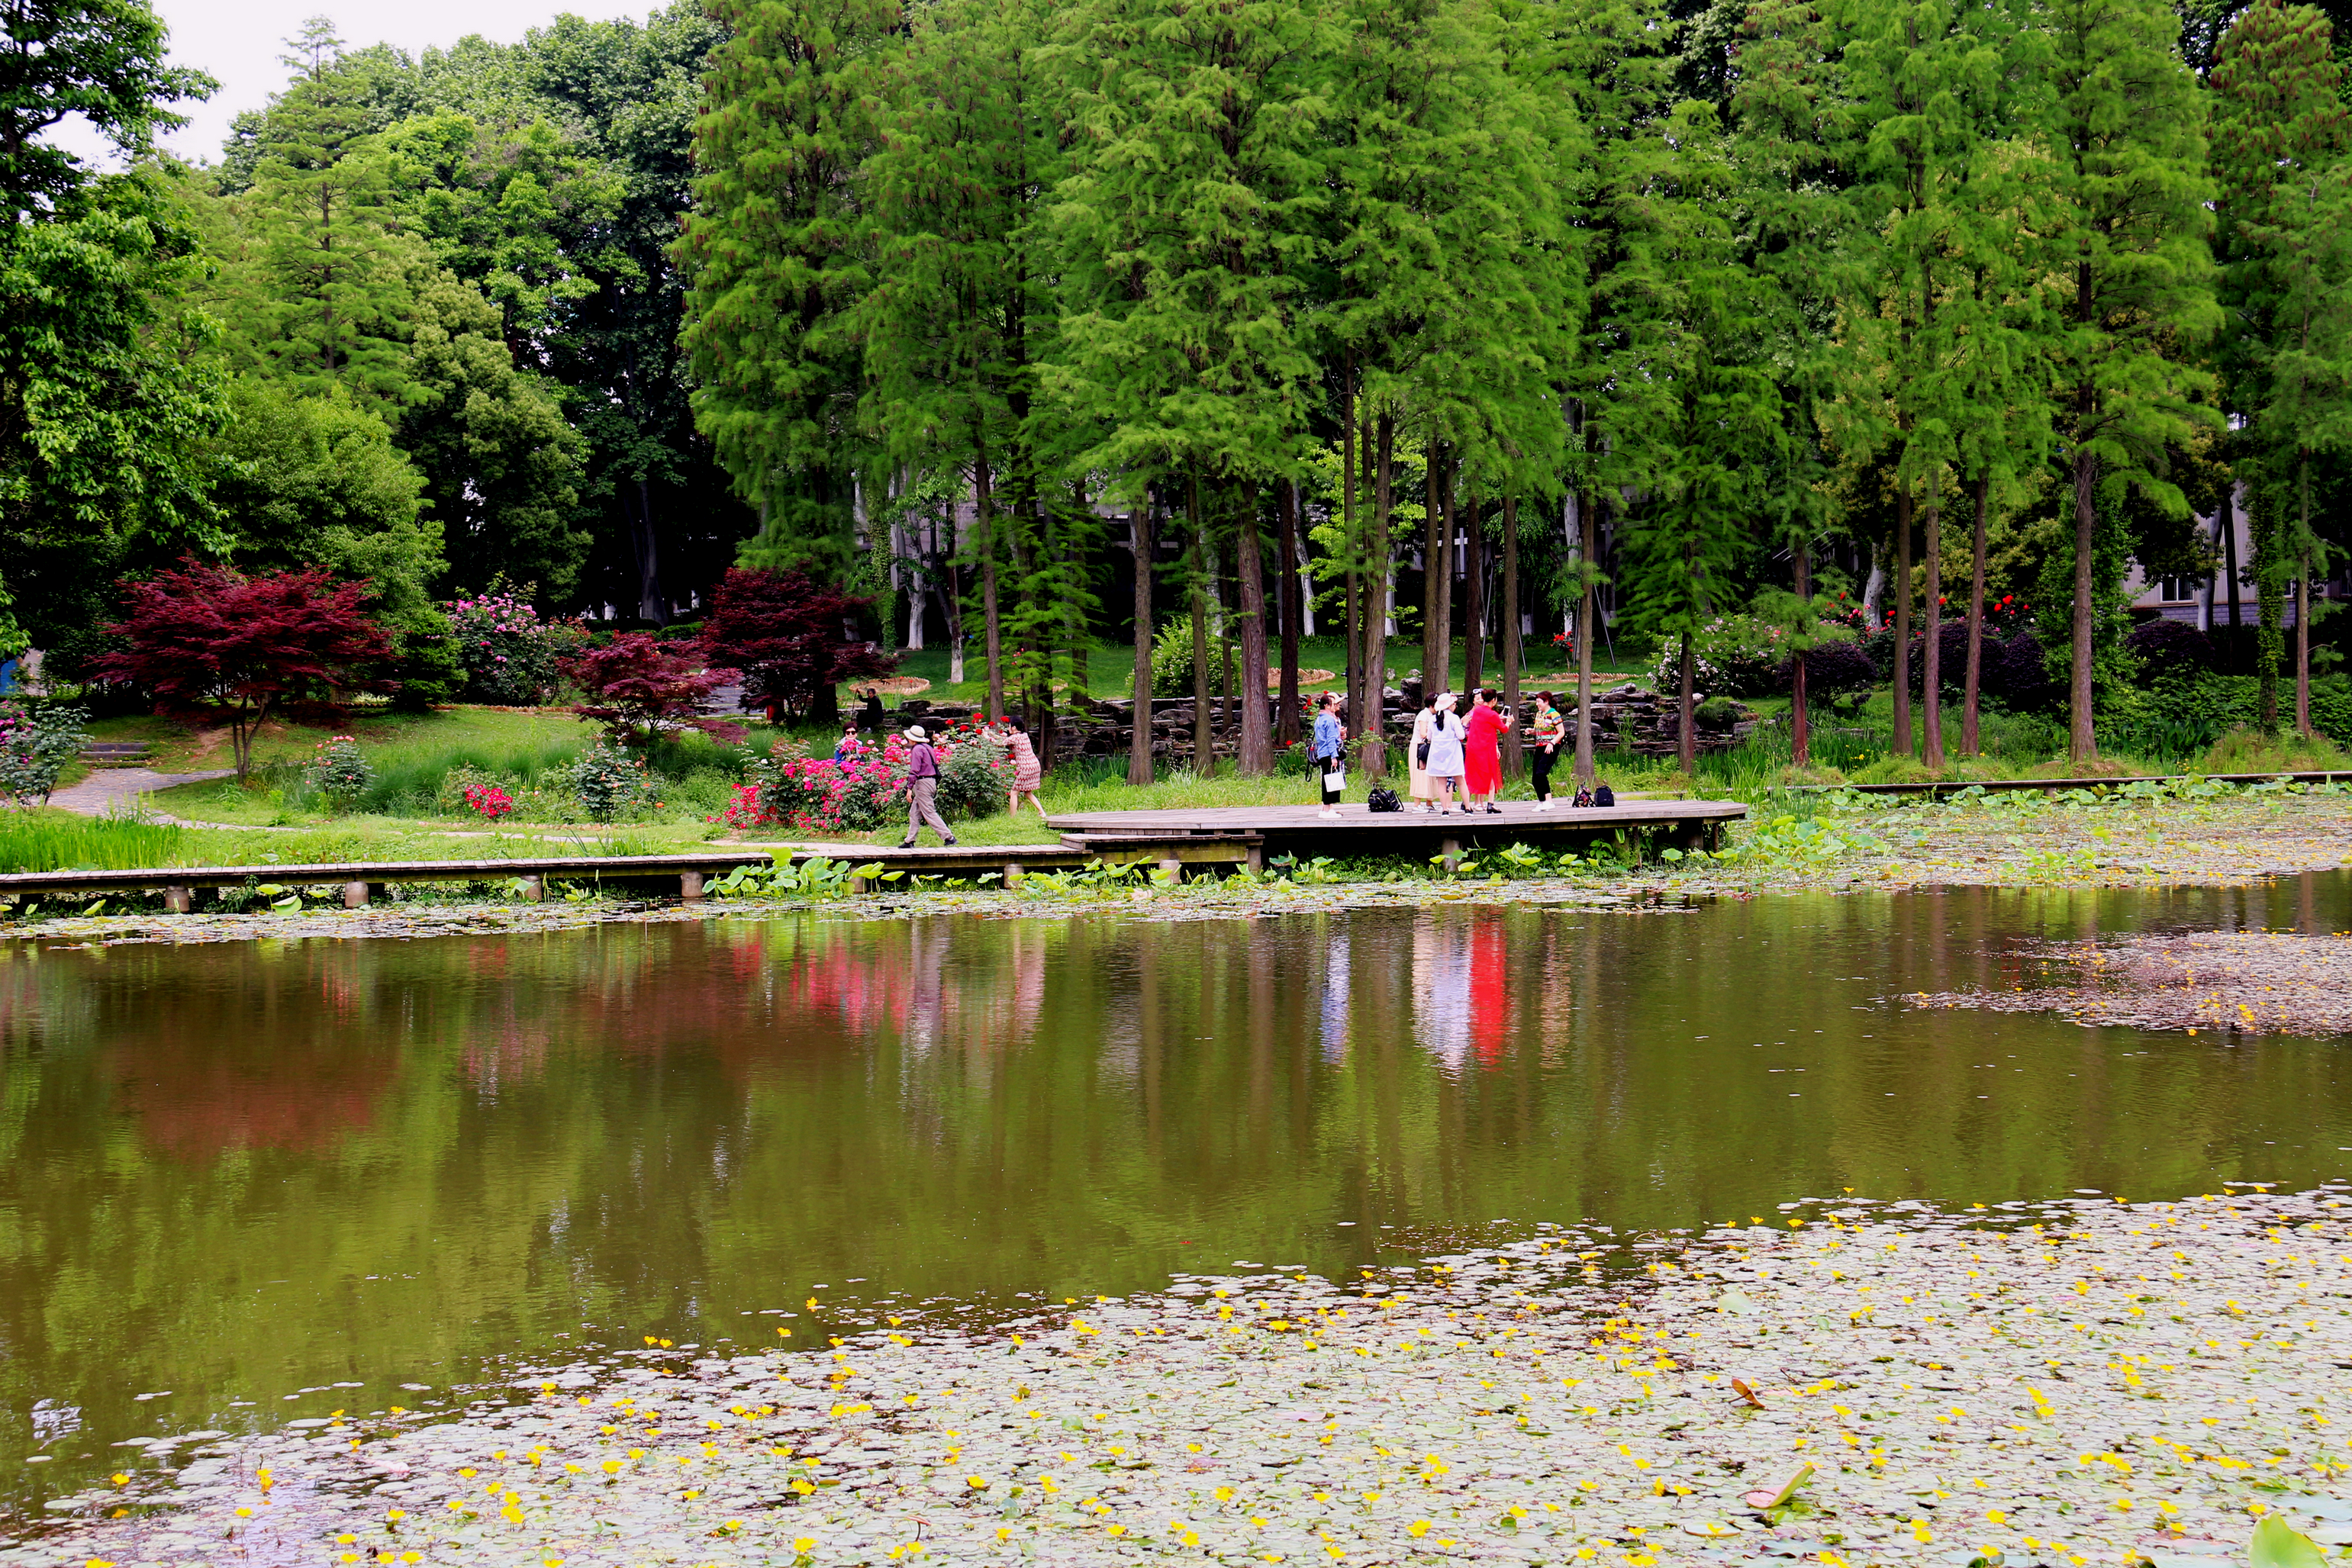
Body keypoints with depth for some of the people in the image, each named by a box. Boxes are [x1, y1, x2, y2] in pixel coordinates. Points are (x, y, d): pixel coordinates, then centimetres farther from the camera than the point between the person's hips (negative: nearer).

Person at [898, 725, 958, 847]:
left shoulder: (917, 749, -13)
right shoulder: (928, 748, 15)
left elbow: (914, 770, -19)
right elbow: (934, 765, 18)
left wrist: (909, 788, -18)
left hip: (922, 782, -10)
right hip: (931, 781, 10)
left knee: (929, 813, -7)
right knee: (914, 813, 12)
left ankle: (949, 838, -10)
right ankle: (910, 841, 13)